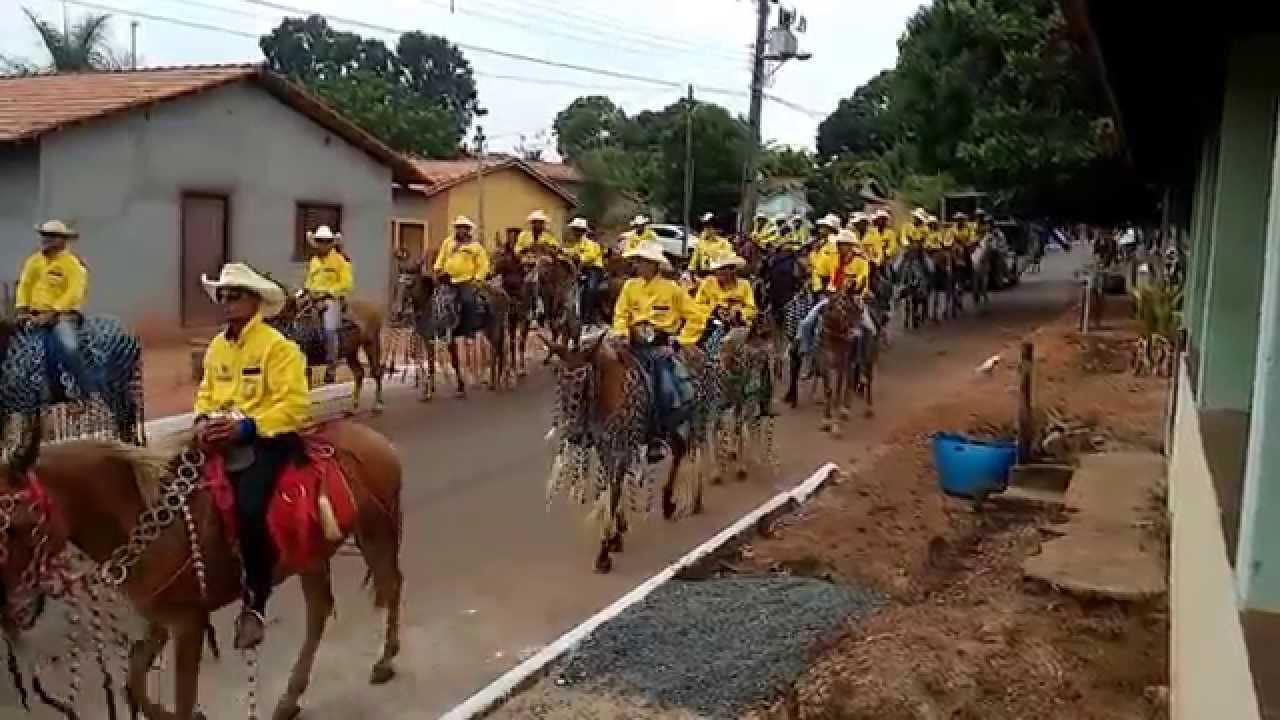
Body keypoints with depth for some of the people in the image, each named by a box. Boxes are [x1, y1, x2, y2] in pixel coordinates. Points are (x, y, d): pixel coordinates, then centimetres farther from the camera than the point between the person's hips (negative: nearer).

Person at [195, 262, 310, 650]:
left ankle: (255, 603, -11)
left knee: (249, 507, -27)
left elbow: (294, 404, -18)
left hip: (267, 439, -8)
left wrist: (246, 426, -25)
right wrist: (203, 420, -2)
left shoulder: (277, 346, -11)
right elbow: (206, 392, 20)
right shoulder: (216, 346, 12)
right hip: (224, 438, 8)